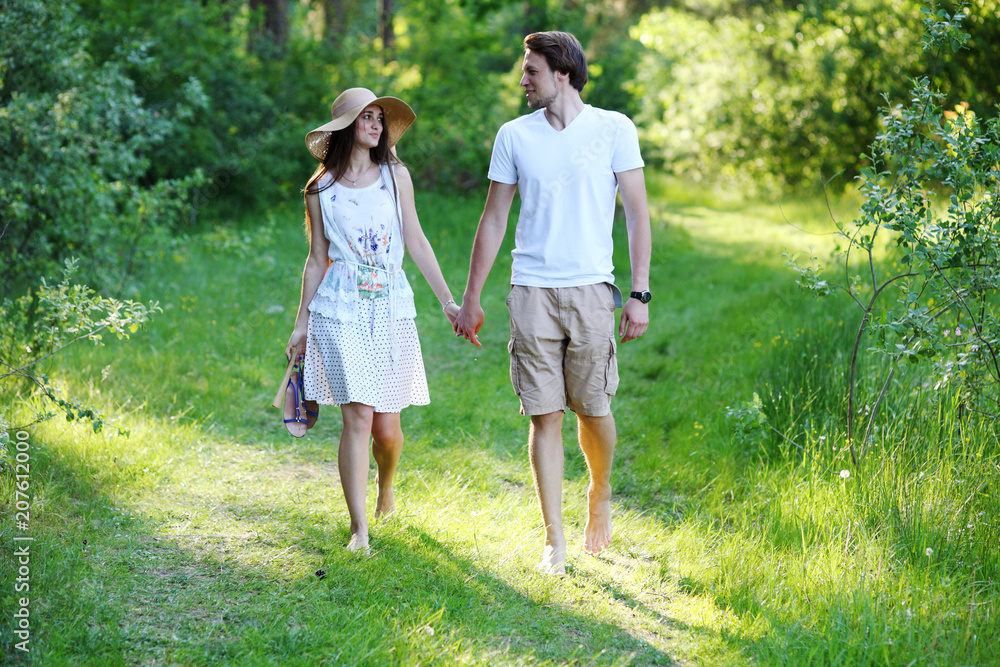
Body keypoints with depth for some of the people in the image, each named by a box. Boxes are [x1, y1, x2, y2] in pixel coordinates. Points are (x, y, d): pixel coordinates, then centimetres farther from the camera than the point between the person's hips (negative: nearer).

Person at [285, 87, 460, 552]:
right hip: (340, 310, -2)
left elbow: (416, 242, 8)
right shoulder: (321, 190, 5)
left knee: (387, 426, 3)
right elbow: (317, 260, 10)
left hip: (391, 309, 2)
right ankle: (360, 527, -5)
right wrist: (301, 323, 8)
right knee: (358, 418, -11)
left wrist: (448, 300, 3)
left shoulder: (395, 176, 8)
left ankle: (385, 487, 37)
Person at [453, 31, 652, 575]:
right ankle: (554, 540, 6)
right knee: (545, 415, -1)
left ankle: (600, 493, 32)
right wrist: (471, 299, 11)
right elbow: (494, 219, 12)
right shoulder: (514, 136, 8)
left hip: (592, 290, -1)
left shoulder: (614, 130, 2)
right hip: (532, 291, 2)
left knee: (592, 408, 1)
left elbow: (637, 214, 2)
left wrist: (640, 294, -4)